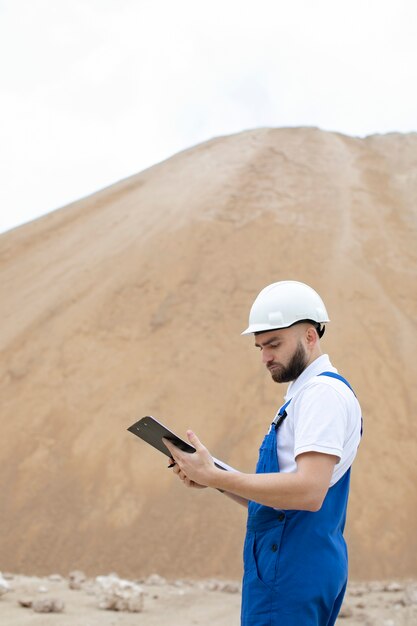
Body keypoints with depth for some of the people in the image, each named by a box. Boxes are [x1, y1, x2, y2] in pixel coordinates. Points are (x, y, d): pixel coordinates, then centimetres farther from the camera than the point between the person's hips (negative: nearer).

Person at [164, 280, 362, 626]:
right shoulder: (303, 394, 19)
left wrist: (214, 476, -22)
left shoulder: (325, 392, -13)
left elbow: (309, 491, -25)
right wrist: (214, 478, 4)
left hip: (292, 571, -10)